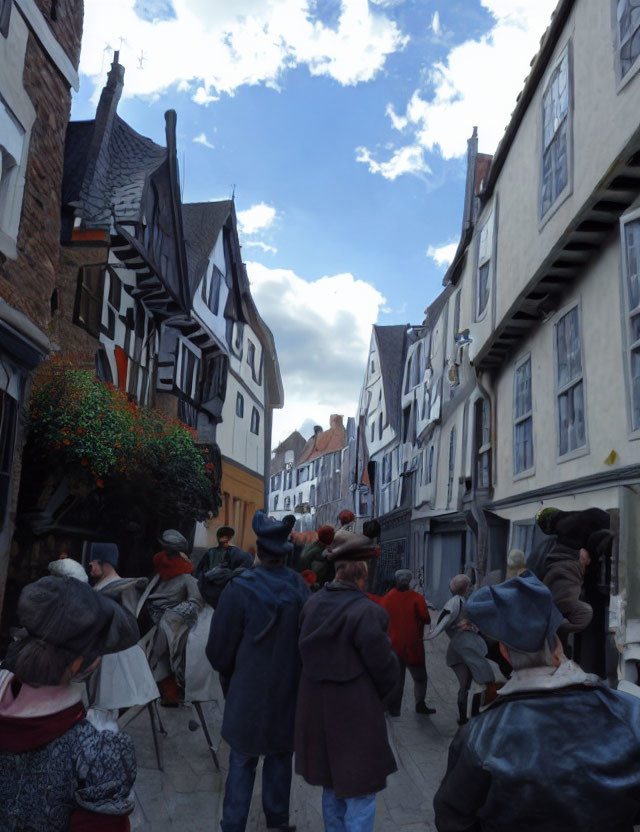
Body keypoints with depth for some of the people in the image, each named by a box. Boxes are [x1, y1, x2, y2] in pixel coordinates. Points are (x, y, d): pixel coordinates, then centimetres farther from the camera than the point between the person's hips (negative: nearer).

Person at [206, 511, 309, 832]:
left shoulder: (240, 589, -19)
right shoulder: (300, 587, -10)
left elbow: (219, 647, -11)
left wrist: (228, 673, 9)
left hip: (249, 690, -3)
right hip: (288, 689, 3)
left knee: (242, 762, 10)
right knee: (280, 756, 19)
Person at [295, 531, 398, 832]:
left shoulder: (312, 604, -4)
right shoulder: (368, 613, -23)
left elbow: (305, 653, 7)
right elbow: (385, 670, -15)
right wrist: (375, 697, 4)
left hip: (315, 707, 7)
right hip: (356, 713, -7)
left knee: (332, 785, 24)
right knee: (360, 791, 9)